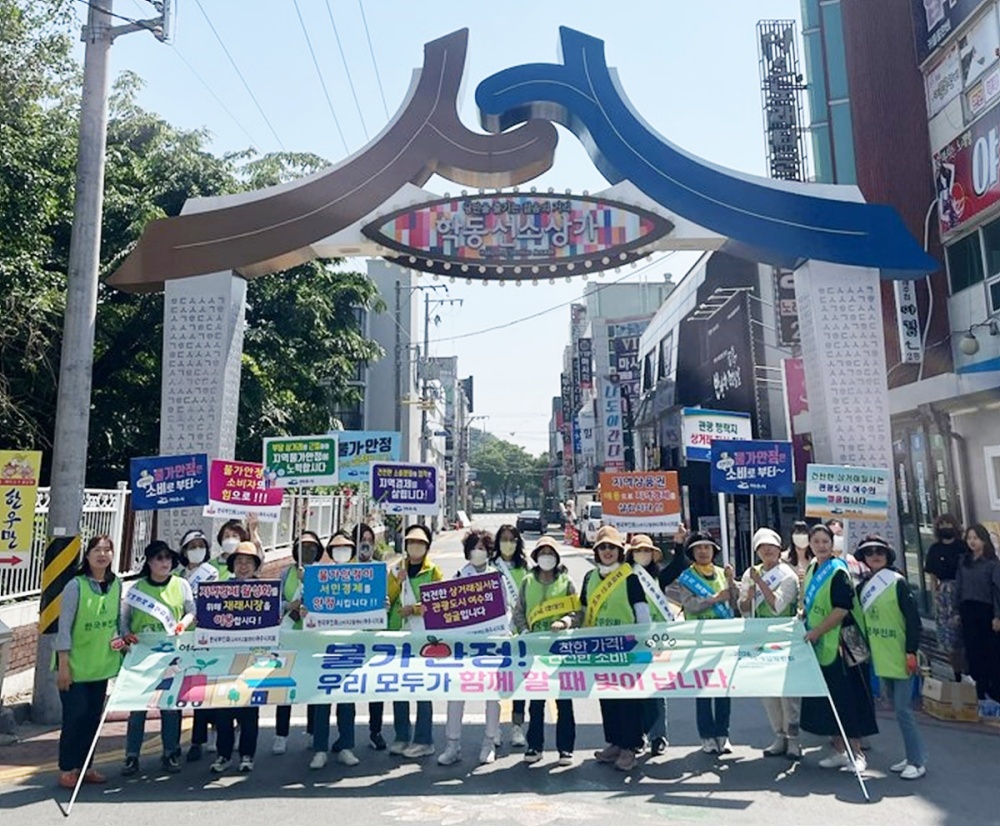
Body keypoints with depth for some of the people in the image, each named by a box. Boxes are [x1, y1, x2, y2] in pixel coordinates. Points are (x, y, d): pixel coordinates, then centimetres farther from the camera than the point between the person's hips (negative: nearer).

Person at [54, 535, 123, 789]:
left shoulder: (116, 584, 3)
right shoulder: (76, 585, -13)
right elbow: (64, 627, -12)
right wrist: (63, 664, -12)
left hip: (101, 663, 5)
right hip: (76, 664, -5)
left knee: (94, 716, 11)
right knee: (75, 716, 0)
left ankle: (84, 766, 25)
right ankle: (67, 769, 16)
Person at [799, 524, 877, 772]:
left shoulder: (838, 571, -13)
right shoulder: (812, 569, 11)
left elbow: (842, 608, -19)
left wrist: (817, 631, -19)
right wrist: (803, 614, 7)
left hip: (839, 644, -8)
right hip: (820, 646, 8)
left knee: (847, 699, -1)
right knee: (826, 701, 11)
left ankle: (856, 754, 10)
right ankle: (839, 751, 22)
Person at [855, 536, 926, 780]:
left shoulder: (898, 582, -11)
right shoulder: (863, 586, 7)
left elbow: (913, 618, -13)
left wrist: (911, 652, -16)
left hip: (900, 657, -6)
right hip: (881, 659, 7)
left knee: (903, 710, -5)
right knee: (898, 709, 14)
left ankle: (917, 763, 4)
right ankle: (911, 757, 25)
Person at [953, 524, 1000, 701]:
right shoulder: (964, 563, 8)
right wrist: (957, 611, 10)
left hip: (986, 611, -4)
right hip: (968, 611, 4)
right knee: (973, 652, 8)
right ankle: (980, 691, 19)